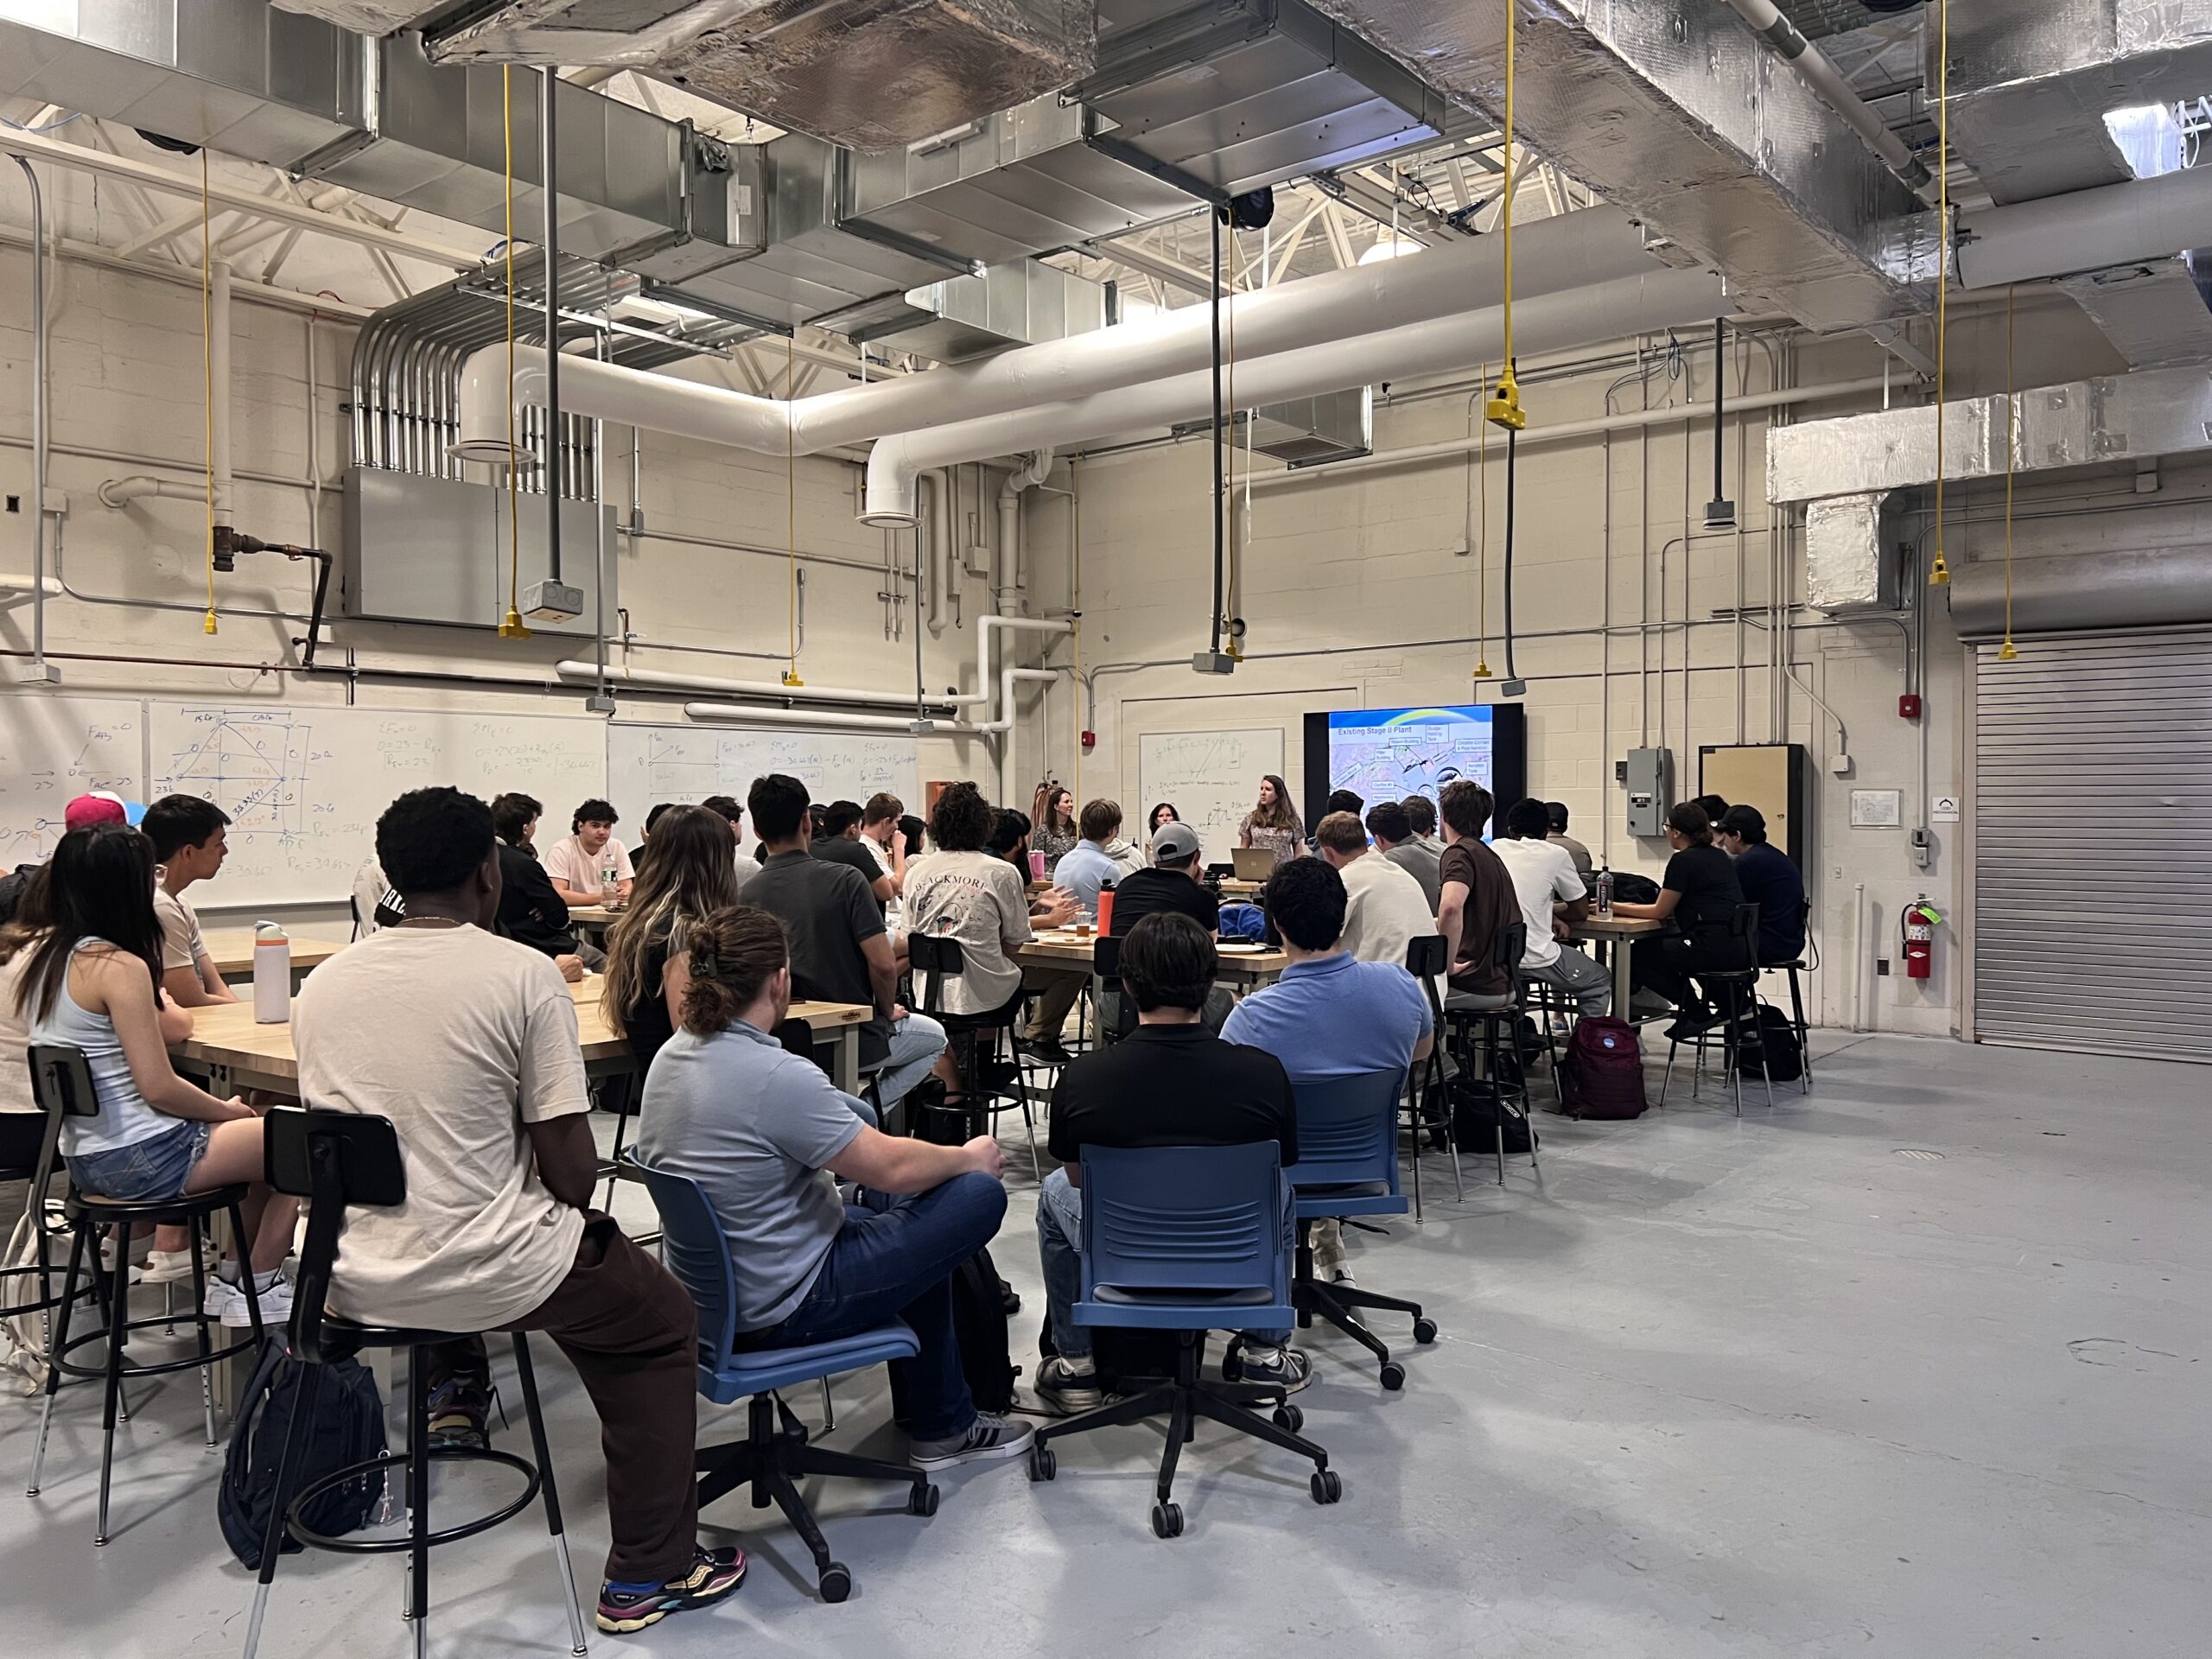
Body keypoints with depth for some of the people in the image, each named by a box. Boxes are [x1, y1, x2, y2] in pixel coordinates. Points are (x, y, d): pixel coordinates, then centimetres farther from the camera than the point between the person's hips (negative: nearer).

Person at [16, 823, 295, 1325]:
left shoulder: (35, 958, 7)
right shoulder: (119, 966, -21)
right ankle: (256, 1289, 16)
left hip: (84, 1158, 9)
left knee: (260, 1138, 23)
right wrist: (227, 1110, -6)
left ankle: (231, 1278, 26)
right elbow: (158, 1088, -20)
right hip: (142, 1160, -9)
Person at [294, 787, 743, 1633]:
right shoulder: (523, 974, -15)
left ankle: (454, 1390, 36)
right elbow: (570, 1171, -15)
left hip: (355, 1280, 6)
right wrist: (567, 1211, 8)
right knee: (664, 1322, 21)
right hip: (486, 1276, -5)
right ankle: (650, 1573, 24)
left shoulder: (323, 983, 1)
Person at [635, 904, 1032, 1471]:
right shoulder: (775, 1076, -28)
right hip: (785, 1309, -10)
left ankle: (938, 1421, 36)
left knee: (886, 1206, 27)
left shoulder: (674, 1055, 0)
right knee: (979, 1194, -5)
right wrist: (968, 1157, -2)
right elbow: (890, 1166, -21)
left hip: (711, 1284, 10)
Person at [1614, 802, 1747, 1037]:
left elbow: (1661, 912, -1)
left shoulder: (1683, 860, -9)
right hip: (1739, 949, 9)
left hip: (1716, 948, -9)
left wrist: (1616, 907, 9)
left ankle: (1696, 1012, 6)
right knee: (1658, 943, 25)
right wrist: (1631, 907, 24)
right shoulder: (1718, 856, 16)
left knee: (1638, 954, 4)